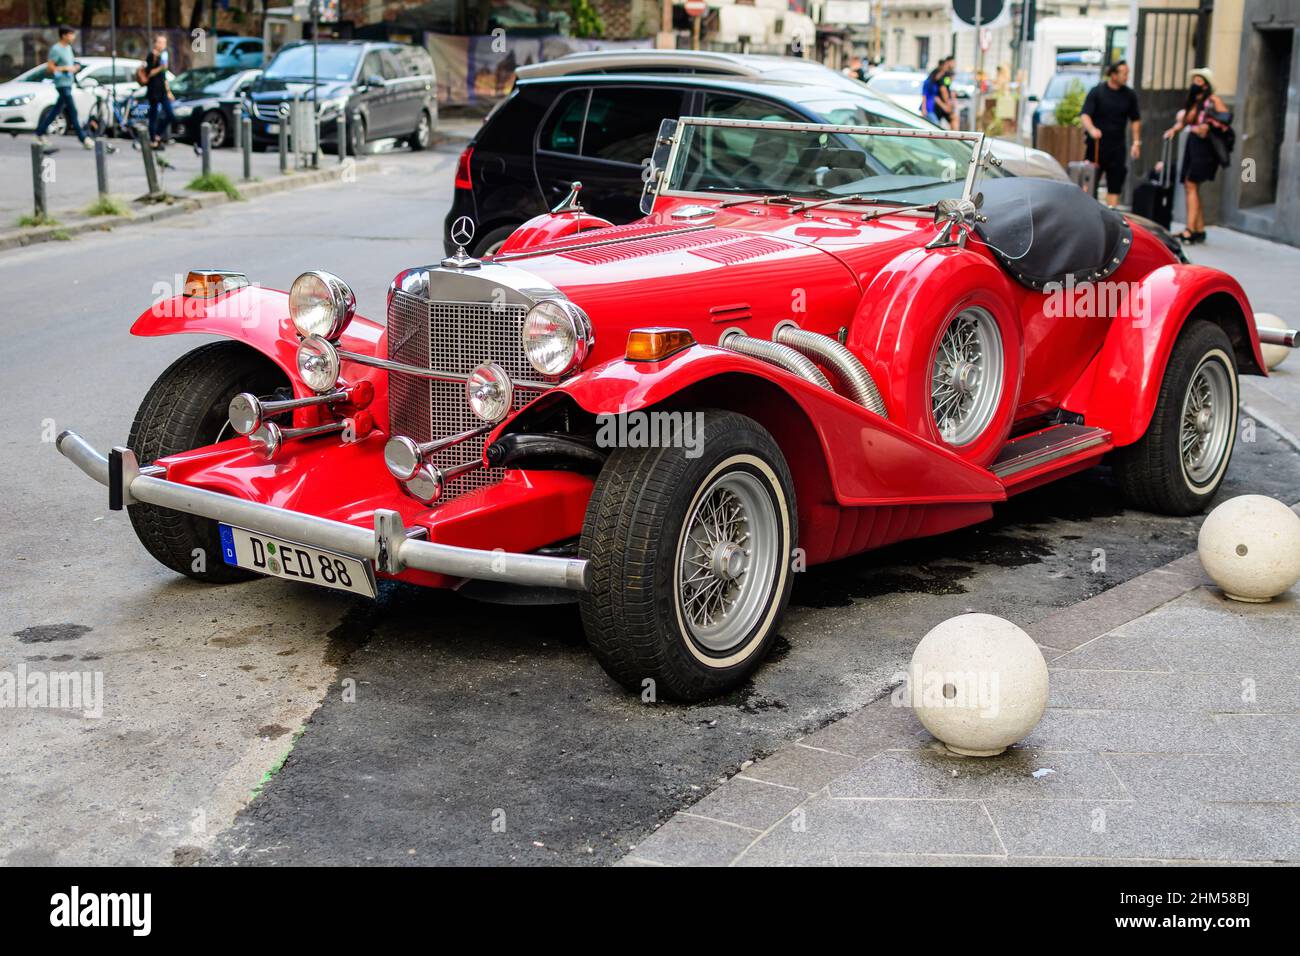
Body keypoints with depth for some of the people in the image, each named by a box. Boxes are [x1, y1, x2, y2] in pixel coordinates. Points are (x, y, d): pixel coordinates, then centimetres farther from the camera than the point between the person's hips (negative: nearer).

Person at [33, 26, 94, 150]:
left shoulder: (68, 48, 13)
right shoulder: (56, 49, -13)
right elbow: (50, 67, -15)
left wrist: (74, 67, 6)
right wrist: (66, 69, -19)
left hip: (68, 83, 9)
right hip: (62, 84, -9)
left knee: (56, 110, 14)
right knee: (72, 112, -9)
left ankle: (40, 132, 25)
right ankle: (84, 139, -10)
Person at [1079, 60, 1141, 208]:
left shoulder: (1129, 95, 6)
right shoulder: (1097, 92, -5)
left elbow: (1135, 120, 15)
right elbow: (1084, 115, -13)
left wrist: (1136, 142, 7)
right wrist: (1091, 129, -32)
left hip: (1117, 146, 4)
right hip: (1096, 144, -3)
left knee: (1115, 184, 3)